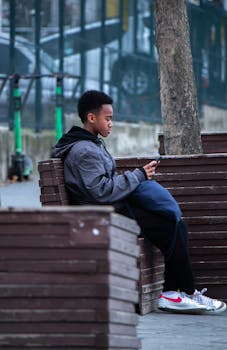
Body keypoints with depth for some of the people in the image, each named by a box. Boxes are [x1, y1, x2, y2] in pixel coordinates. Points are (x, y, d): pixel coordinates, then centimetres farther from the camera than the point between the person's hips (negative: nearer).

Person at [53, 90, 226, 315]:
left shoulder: (93, 144, 19)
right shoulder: (83, 151, -15)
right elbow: (102, 191, -23)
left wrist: (140, 176, 9)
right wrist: (138, 175, -14)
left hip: (118, 209, 11)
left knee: (179, 226, 2)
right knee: (171, 228, -16)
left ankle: (170, 293, -4)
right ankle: (188, 294, -6)